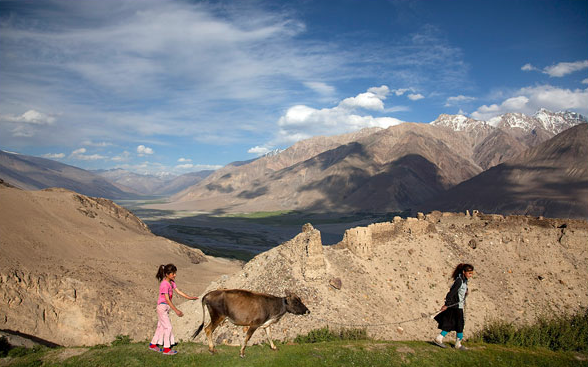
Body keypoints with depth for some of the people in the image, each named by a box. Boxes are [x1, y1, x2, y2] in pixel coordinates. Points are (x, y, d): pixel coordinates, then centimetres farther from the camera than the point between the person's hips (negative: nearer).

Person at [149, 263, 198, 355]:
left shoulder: (171, 282, 4)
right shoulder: (164, 284, -23)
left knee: (161, 326, 16)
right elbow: (167, 299, -25)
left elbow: (178, 291, 6)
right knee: (168, 327, -4)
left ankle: (153, 344, 30)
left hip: (166, 307, 9)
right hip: (162, 307, -9)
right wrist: (176, 310, -25)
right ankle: (166, 349, 4)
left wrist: (190, 297, 1)